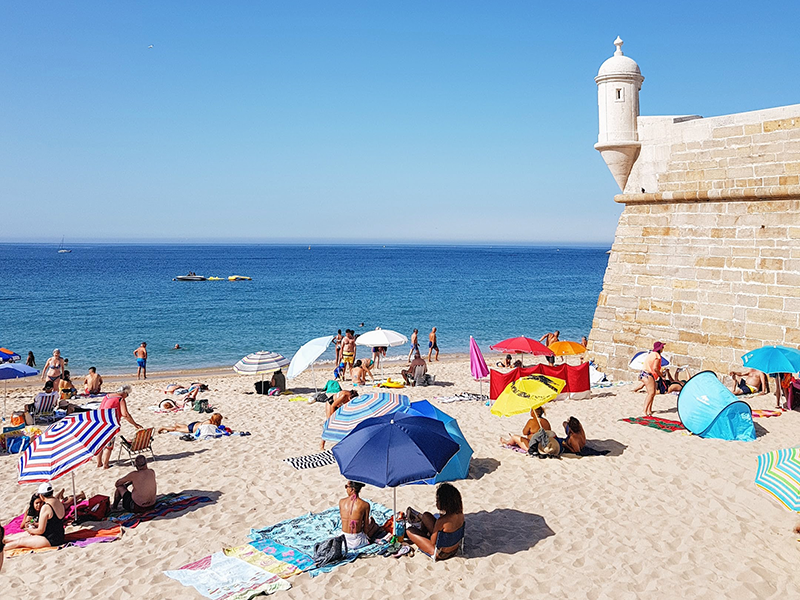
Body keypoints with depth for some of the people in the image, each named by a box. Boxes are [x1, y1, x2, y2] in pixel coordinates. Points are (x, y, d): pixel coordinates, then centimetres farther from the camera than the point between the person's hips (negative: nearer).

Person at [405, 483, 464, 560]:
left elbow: (433, 542, -23)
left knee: (409, 531, 7)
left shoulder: (442, 521, -36)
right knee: (426, 515, 14)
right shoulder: (460, 512, -15)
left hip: (441, 554, -7)